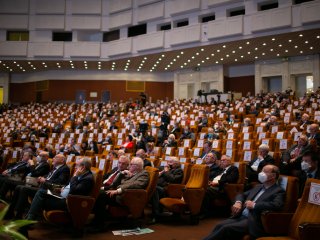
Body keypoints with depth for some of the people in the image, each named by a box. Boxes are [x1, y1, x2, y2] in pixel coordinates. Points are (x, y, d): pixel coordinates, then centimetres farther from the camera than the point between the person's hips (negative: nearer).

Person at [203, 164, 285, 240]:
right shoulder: (258, 187, 22)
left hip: (253, 222, -7)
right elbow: (242, 195, 25)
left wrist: (254, 205, -20)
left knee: (226, 228, -25)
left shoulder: (278, 191, -1)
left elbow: (276, 205, -21)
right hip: (240, 216, 7)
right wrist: (238, 202, 1)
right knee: (220, 226, -17)